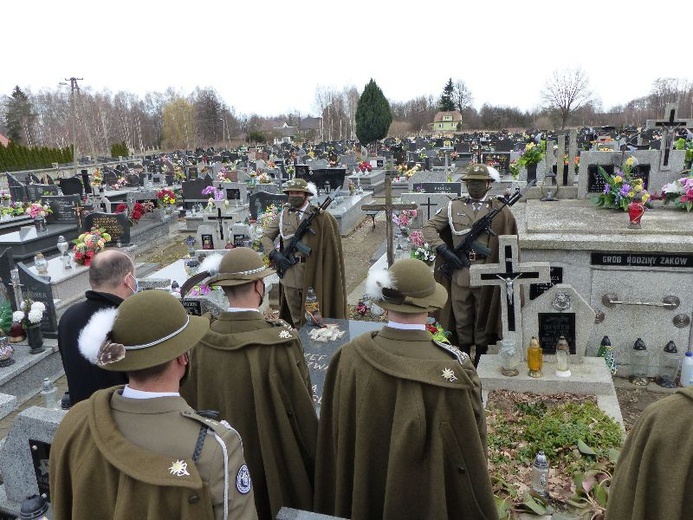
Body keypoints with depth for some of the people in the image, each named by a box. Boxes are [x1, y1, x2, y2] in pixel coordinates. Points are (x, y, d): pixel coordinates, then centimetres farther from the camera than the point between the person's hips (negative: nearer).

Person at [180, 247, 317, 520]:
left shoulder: (201, 341, -14)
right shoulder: (280, 343, -26)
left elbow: (191, 403, -2)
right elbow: (302, 408, -16)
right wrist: (314, 458, 0)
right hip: (275, 462, -3)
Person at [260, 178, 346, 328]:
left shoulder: (318, 216, -4)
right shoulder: (283, 215, 6)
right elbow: (266, 236, 11)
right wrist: (273, 254, -2)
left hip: (313, 273, -3)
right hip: (289, 274, 3)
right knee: (295, 318, 16)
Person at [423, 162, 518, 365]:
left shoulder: (500, 210, 3)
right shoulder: (453, 207, 6)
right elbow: (429, 227, 6)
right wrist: (442, 249, -5)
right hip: (459, 274, 1)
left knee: (483, 319, 10)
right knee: (461, 320, 11)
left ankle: (481, 362, 26)